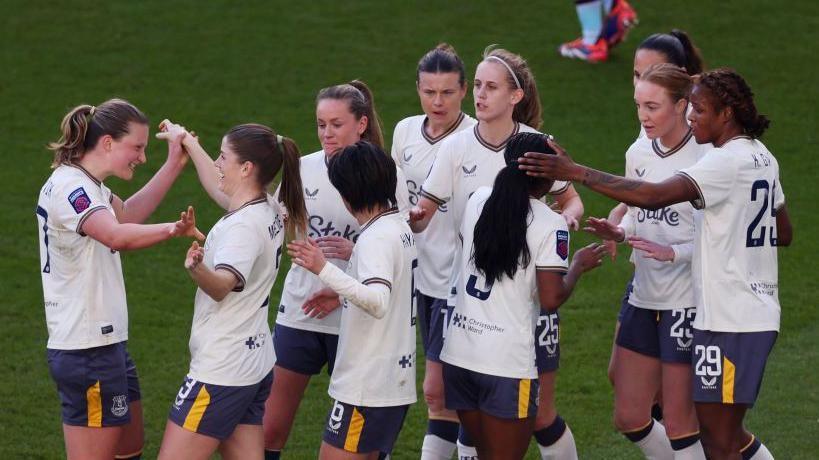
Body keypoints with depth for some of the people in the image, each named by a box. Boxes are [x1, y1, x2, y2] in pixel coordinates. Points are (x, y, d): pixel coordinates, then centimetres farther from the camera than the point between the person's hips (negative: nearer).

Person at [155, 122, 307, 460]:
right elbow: (220, 189, 29)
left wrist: (198, 269, -59)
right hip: (255, 366, 10)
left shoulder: (244, 226, -21)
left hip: (219, 374, -10)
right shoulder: (270, 212, 7)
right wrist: (190, 144, 39)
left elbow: (222, 285, -38)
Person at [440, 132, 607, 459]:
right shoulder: (550, 225, -10)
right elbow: (551, 299, -15)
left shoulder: (478, 200, 7)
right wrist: (578, 266, 3)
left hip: (458, 354, 6)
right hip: (507, 363, -6)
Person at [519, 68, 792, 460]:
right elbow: (783, 233, 23)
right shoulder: (763, 158, 12)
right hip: (759, 315, 10)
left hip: (729, 321, -10)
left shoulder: (726, 162, -17)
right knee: (719, 428, 19)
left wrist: (576, 172, -31)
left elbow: (654, 196, -30)